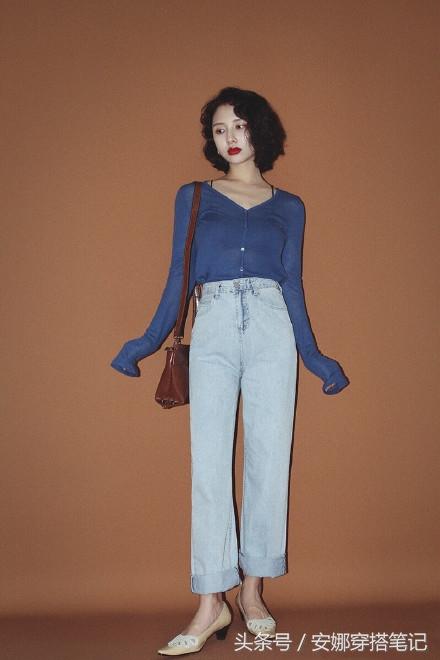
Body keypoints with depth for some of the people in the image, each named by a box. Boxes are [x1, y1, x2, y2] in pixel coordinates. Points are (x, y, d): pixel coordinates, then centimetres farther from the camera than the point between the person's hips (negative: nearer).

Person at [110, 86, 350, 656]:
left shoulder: (288, 207, 16)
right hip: (212, 330, 0)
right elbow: (178, 279, 11)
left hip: (271, 329, 1)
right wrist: (147, 343, 2)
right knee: (209, 462, -7)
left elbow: (293, 287, 14)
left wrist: (313, 357, 10)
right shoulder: (193, 197, 15)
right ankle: (211, 604, -3)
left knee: (269, 458, -2)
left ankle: (252, 591, 10)